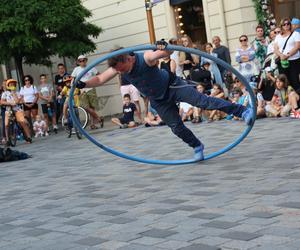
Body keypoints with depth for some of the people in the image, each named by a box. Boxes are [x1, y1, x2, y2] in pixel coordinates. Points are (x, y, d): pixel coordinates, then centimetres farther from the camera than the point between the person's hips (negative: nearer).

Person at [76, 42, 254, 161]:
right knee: (176, 127, 2)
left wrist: (165, 47, -60)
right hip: (158, 100, 6)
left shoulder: (146, 57, -29)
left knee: (203, 101, -20)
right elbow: (100, 80, -10)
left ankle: (242, 111, -20)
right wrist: (84, 84, -26)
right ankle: (197, 146, 25)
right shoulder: (118, 67, -13)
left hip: (173, 86, -6)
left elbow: (168, 53, -36)